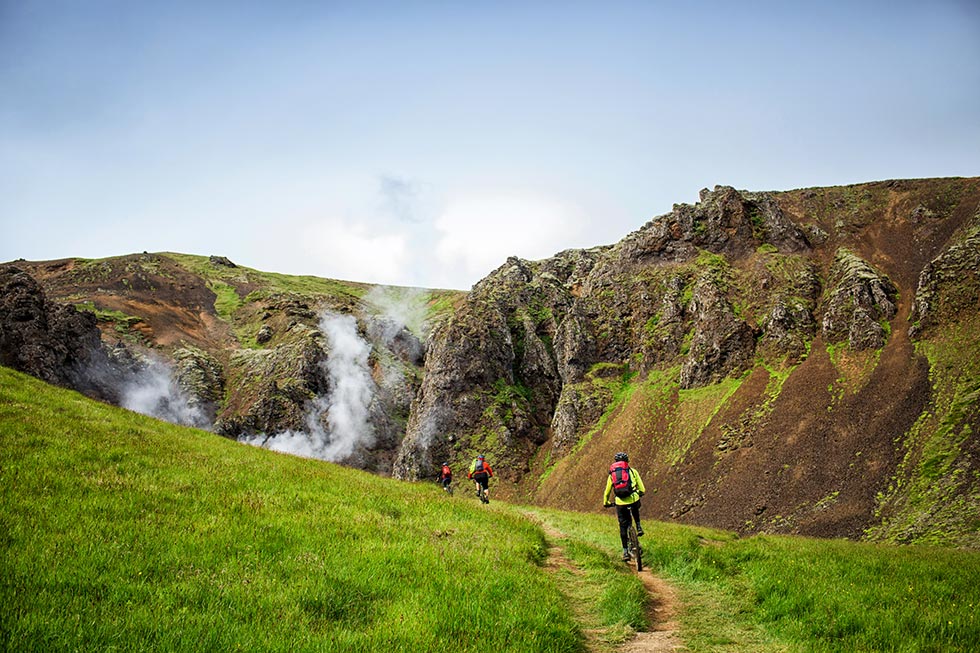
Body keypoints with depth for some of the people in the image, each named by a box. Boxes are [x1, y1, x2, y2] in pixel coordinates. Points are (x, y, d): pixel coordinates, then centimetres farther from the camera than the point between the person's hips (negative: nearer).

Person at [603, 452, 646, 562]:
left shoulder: (612, 474, 15)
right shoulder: (632, 471, 11)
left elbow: (607, 491, 21)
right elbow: (642, 489, 11)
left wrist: (606, 503, 37)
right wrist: (639, 493, 33)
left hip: (620, 503, 0)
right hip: (633, 499, 0)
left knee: (623, 526, 11)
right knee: (635, 510, 38)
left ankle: (625, 552, 11)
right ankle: (638, 527, 24)